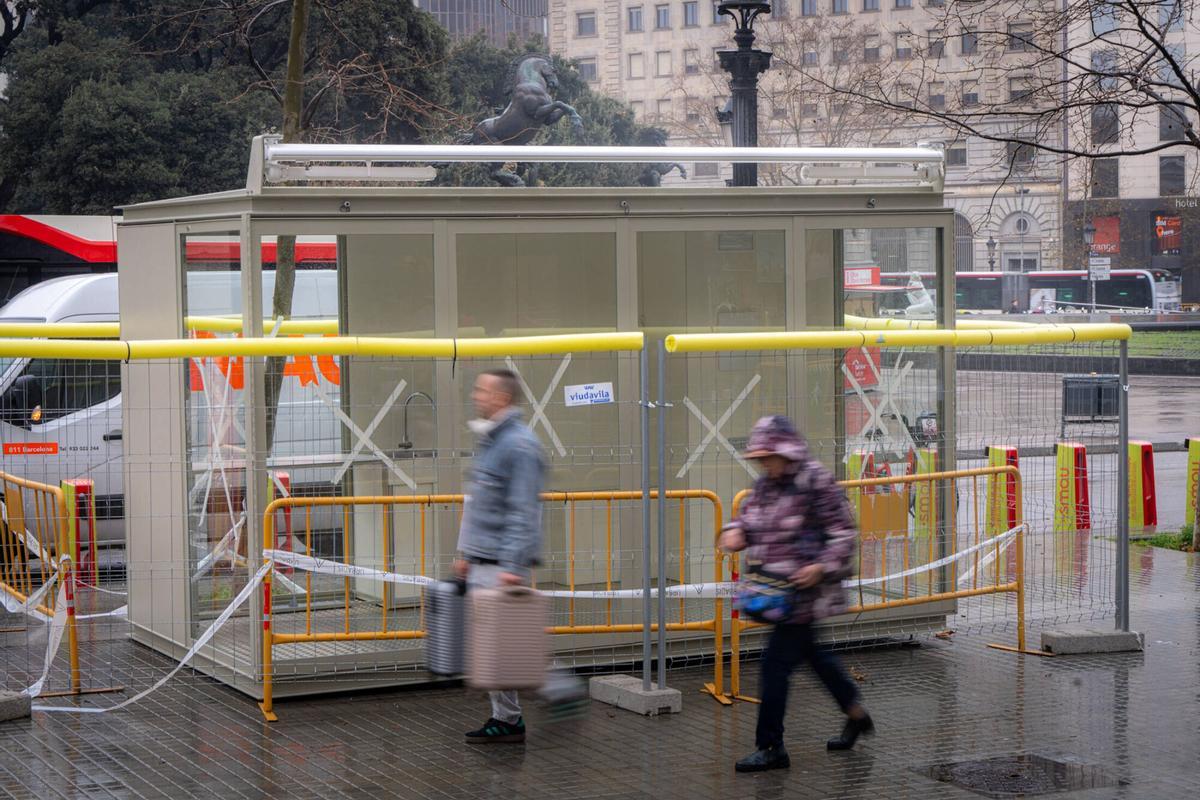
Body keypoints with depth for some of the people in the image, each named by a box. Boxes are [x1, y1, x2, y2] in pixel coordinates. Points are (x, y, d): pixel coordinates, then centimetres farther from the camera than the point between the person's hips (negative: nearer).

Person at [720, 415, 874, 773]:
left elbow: (843, 532, -12)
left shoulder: (817, 483, -14)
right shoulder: (765, 485, 9)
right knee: (809, 651, 21)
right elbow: (748, 516, 21)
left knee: (776, 662, -8)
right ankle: (856, 714, 40)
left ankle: (770, 747, -1)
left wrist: (823, 568, -24)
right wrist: (735, 532, -2)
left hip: (803, 587, -9)